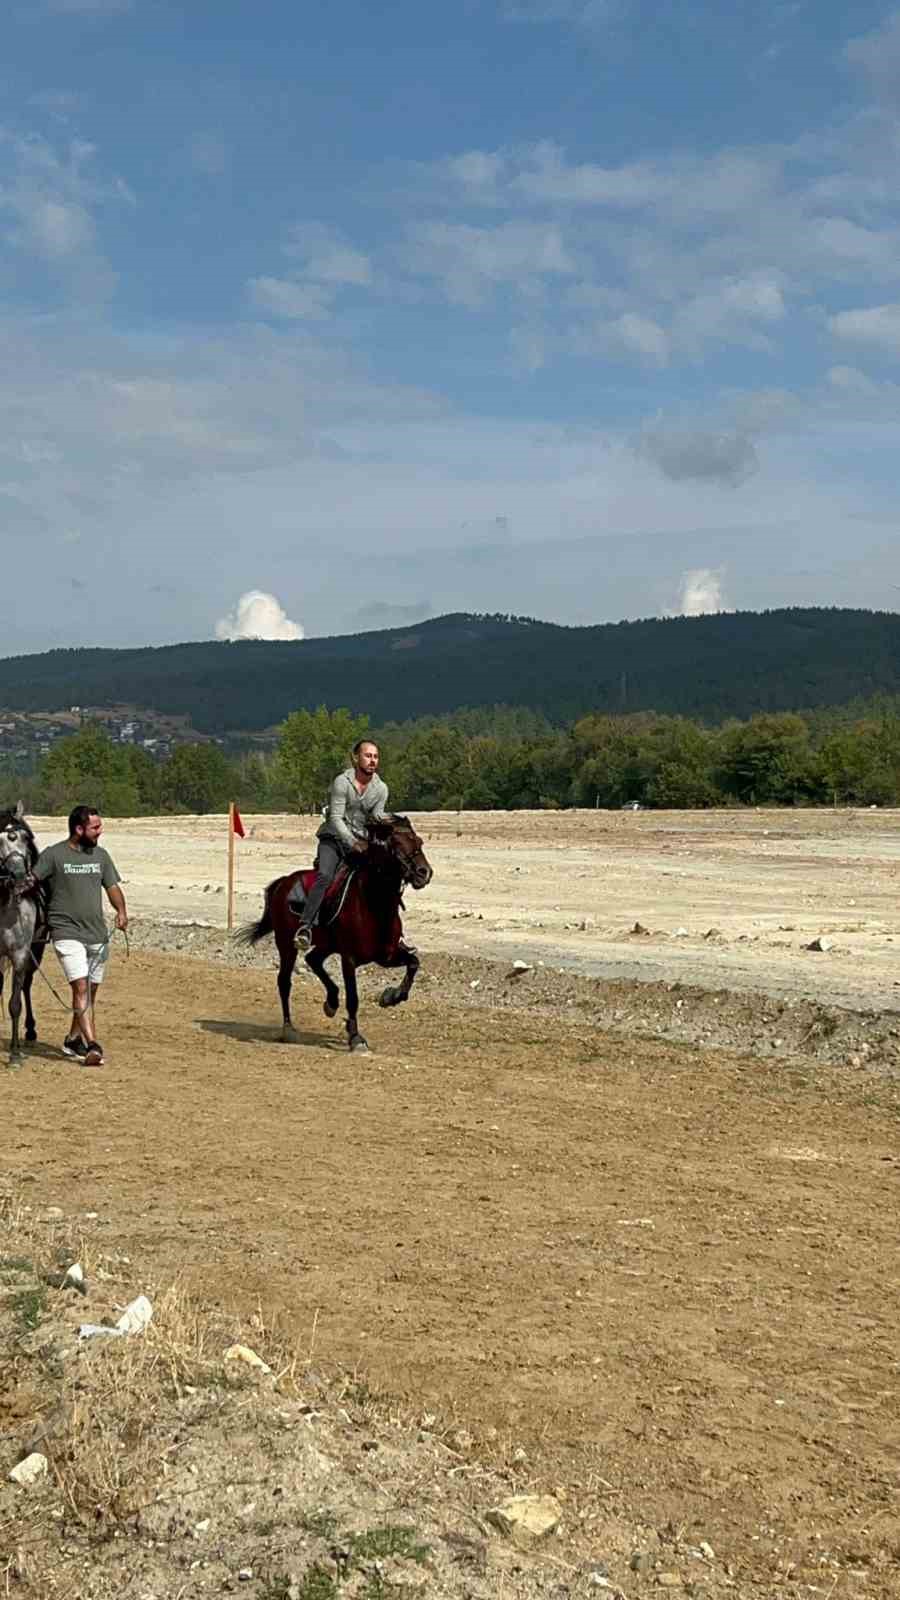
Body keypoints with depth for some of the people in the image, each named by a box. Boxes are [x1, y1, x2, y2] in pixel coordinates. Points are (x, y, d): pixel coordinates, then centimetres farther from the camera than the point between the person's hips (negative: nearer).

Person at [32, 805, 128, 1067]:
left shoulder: (101, 855, 10)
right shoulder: (53, 855, -6)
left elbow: (112, 887, 13)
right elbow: (30, 880, -8)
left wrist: (121, 911, -3)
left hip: (98, 935, 6)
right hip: (67, 933, -6)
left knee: (90, 991, 13)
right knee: (81, 987, -17)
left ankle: (73, 1040, 30)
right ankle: (93, 1045, -24)